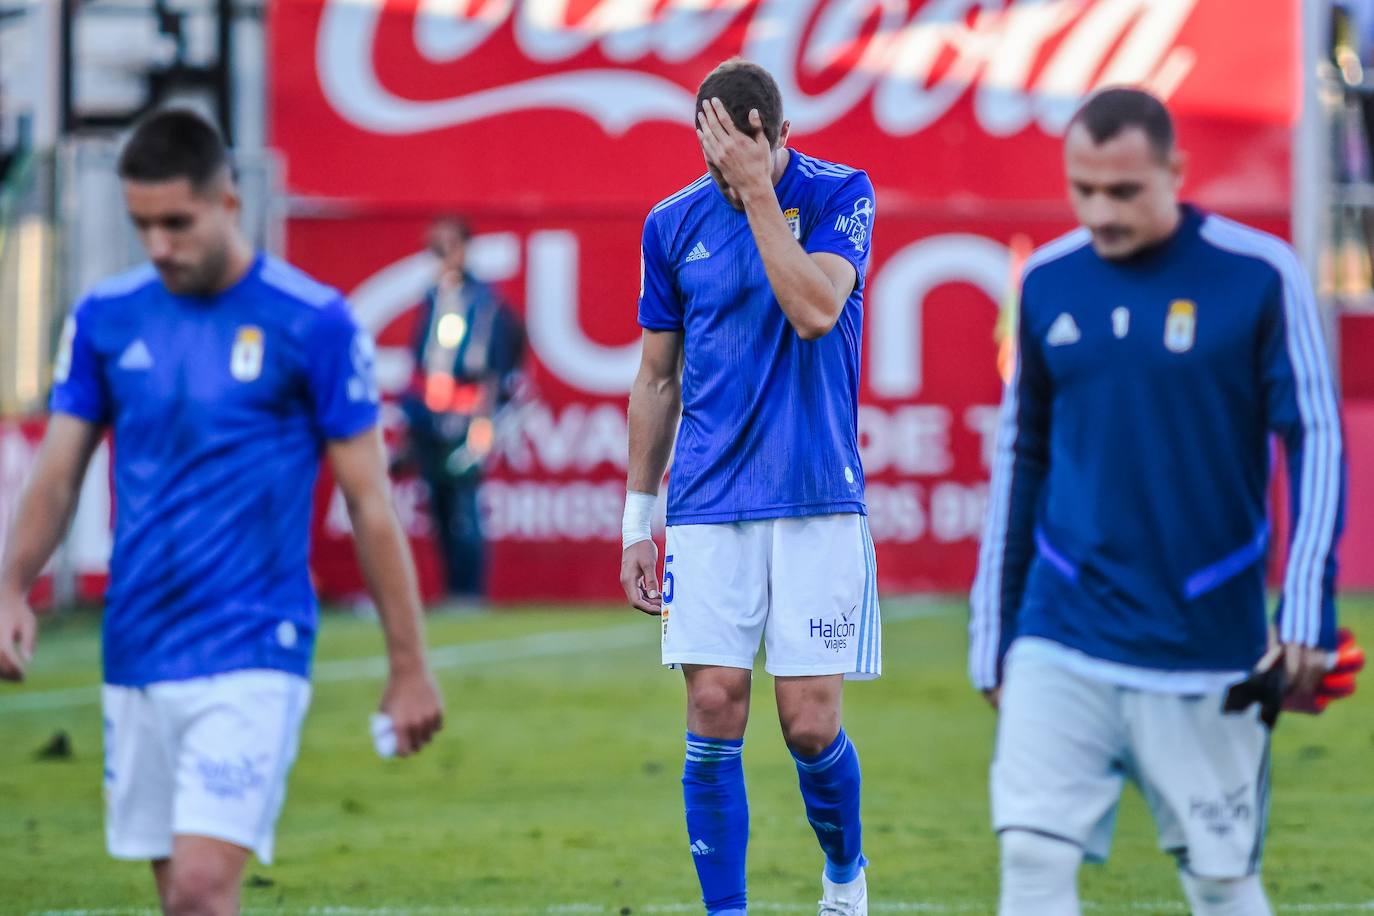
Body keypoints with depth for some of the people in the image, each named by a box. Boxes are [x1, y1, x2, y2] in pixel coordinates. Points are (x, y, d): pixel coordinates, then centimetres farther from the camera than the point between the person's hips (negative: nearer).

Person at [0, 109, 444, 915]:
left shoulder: (313, 323, -6)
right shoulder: (106, 319, 6)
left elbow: (370, 502, -2)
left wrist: (410, 666, -1)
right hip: (137, 658, 5)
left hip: (252, 657, -5)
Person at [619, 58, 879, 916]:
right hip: (710, 507, 2)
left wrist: (757, 191, -19)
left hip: (817, 501, -2)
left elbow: (814, 310, -20)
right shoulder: (674, 224, 7)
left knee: (810, 721, -5)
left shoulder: (840, 195, -2)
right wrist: (638, 521, 13)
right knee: (715, 712, -6)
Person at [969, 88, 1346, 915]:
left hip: (1207, 647, -2)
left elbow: (1316, 441, -5)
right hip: (1062, 644, 2)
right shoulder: (1048, 282, 6)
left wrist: (1307, 613, -14)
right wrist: (993, 629, 15)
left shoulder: (1259, 276, -6)